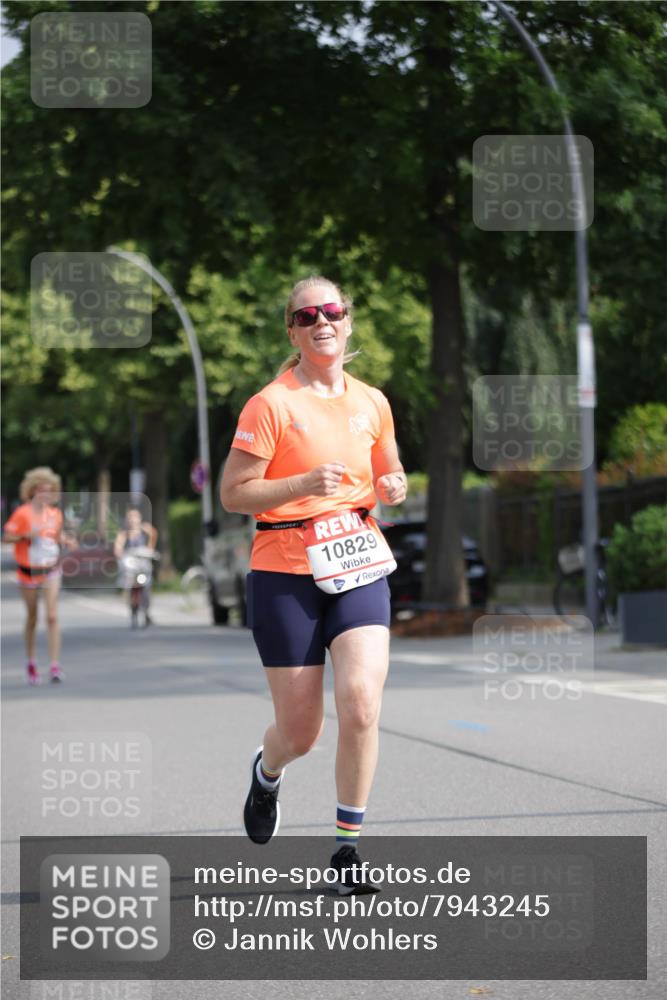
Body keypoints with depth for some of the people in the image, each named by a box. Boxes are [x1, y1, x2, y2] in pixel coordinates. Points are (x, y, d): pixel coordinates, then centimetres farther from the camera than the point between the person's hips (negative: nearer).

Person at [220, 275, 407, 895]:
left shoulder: (371, 402, 9)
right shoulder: (271, 404, -6)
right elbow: (232, 494, -7)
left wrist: (392, 489, 1)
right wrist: (303, 484, -20)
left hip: (358, 568, 3)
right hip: (284, 574, -3)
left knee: (361, 703, -18)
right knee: (301, 731, 3)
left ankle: (347, 849, -4)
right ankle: (266, 773, 42)